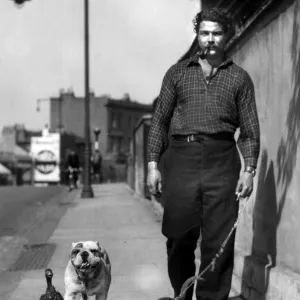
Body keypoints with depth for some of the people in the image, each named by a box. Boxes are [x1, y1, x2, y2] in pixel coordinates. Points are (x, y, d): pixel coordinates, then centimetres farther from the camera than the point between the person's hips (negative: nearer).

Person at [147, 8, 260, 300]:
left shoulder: (239, 77, 13)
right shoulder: (177, 73, 14)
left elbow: (250, 128, 9)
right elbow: (159, 120, 12)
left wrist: (249, 168, -3)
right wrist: (153, 165, 3)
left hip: (221, 161, 0)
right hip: (181, 158, 1)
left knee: (219, 242, -2)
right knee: (179, 239, 3)